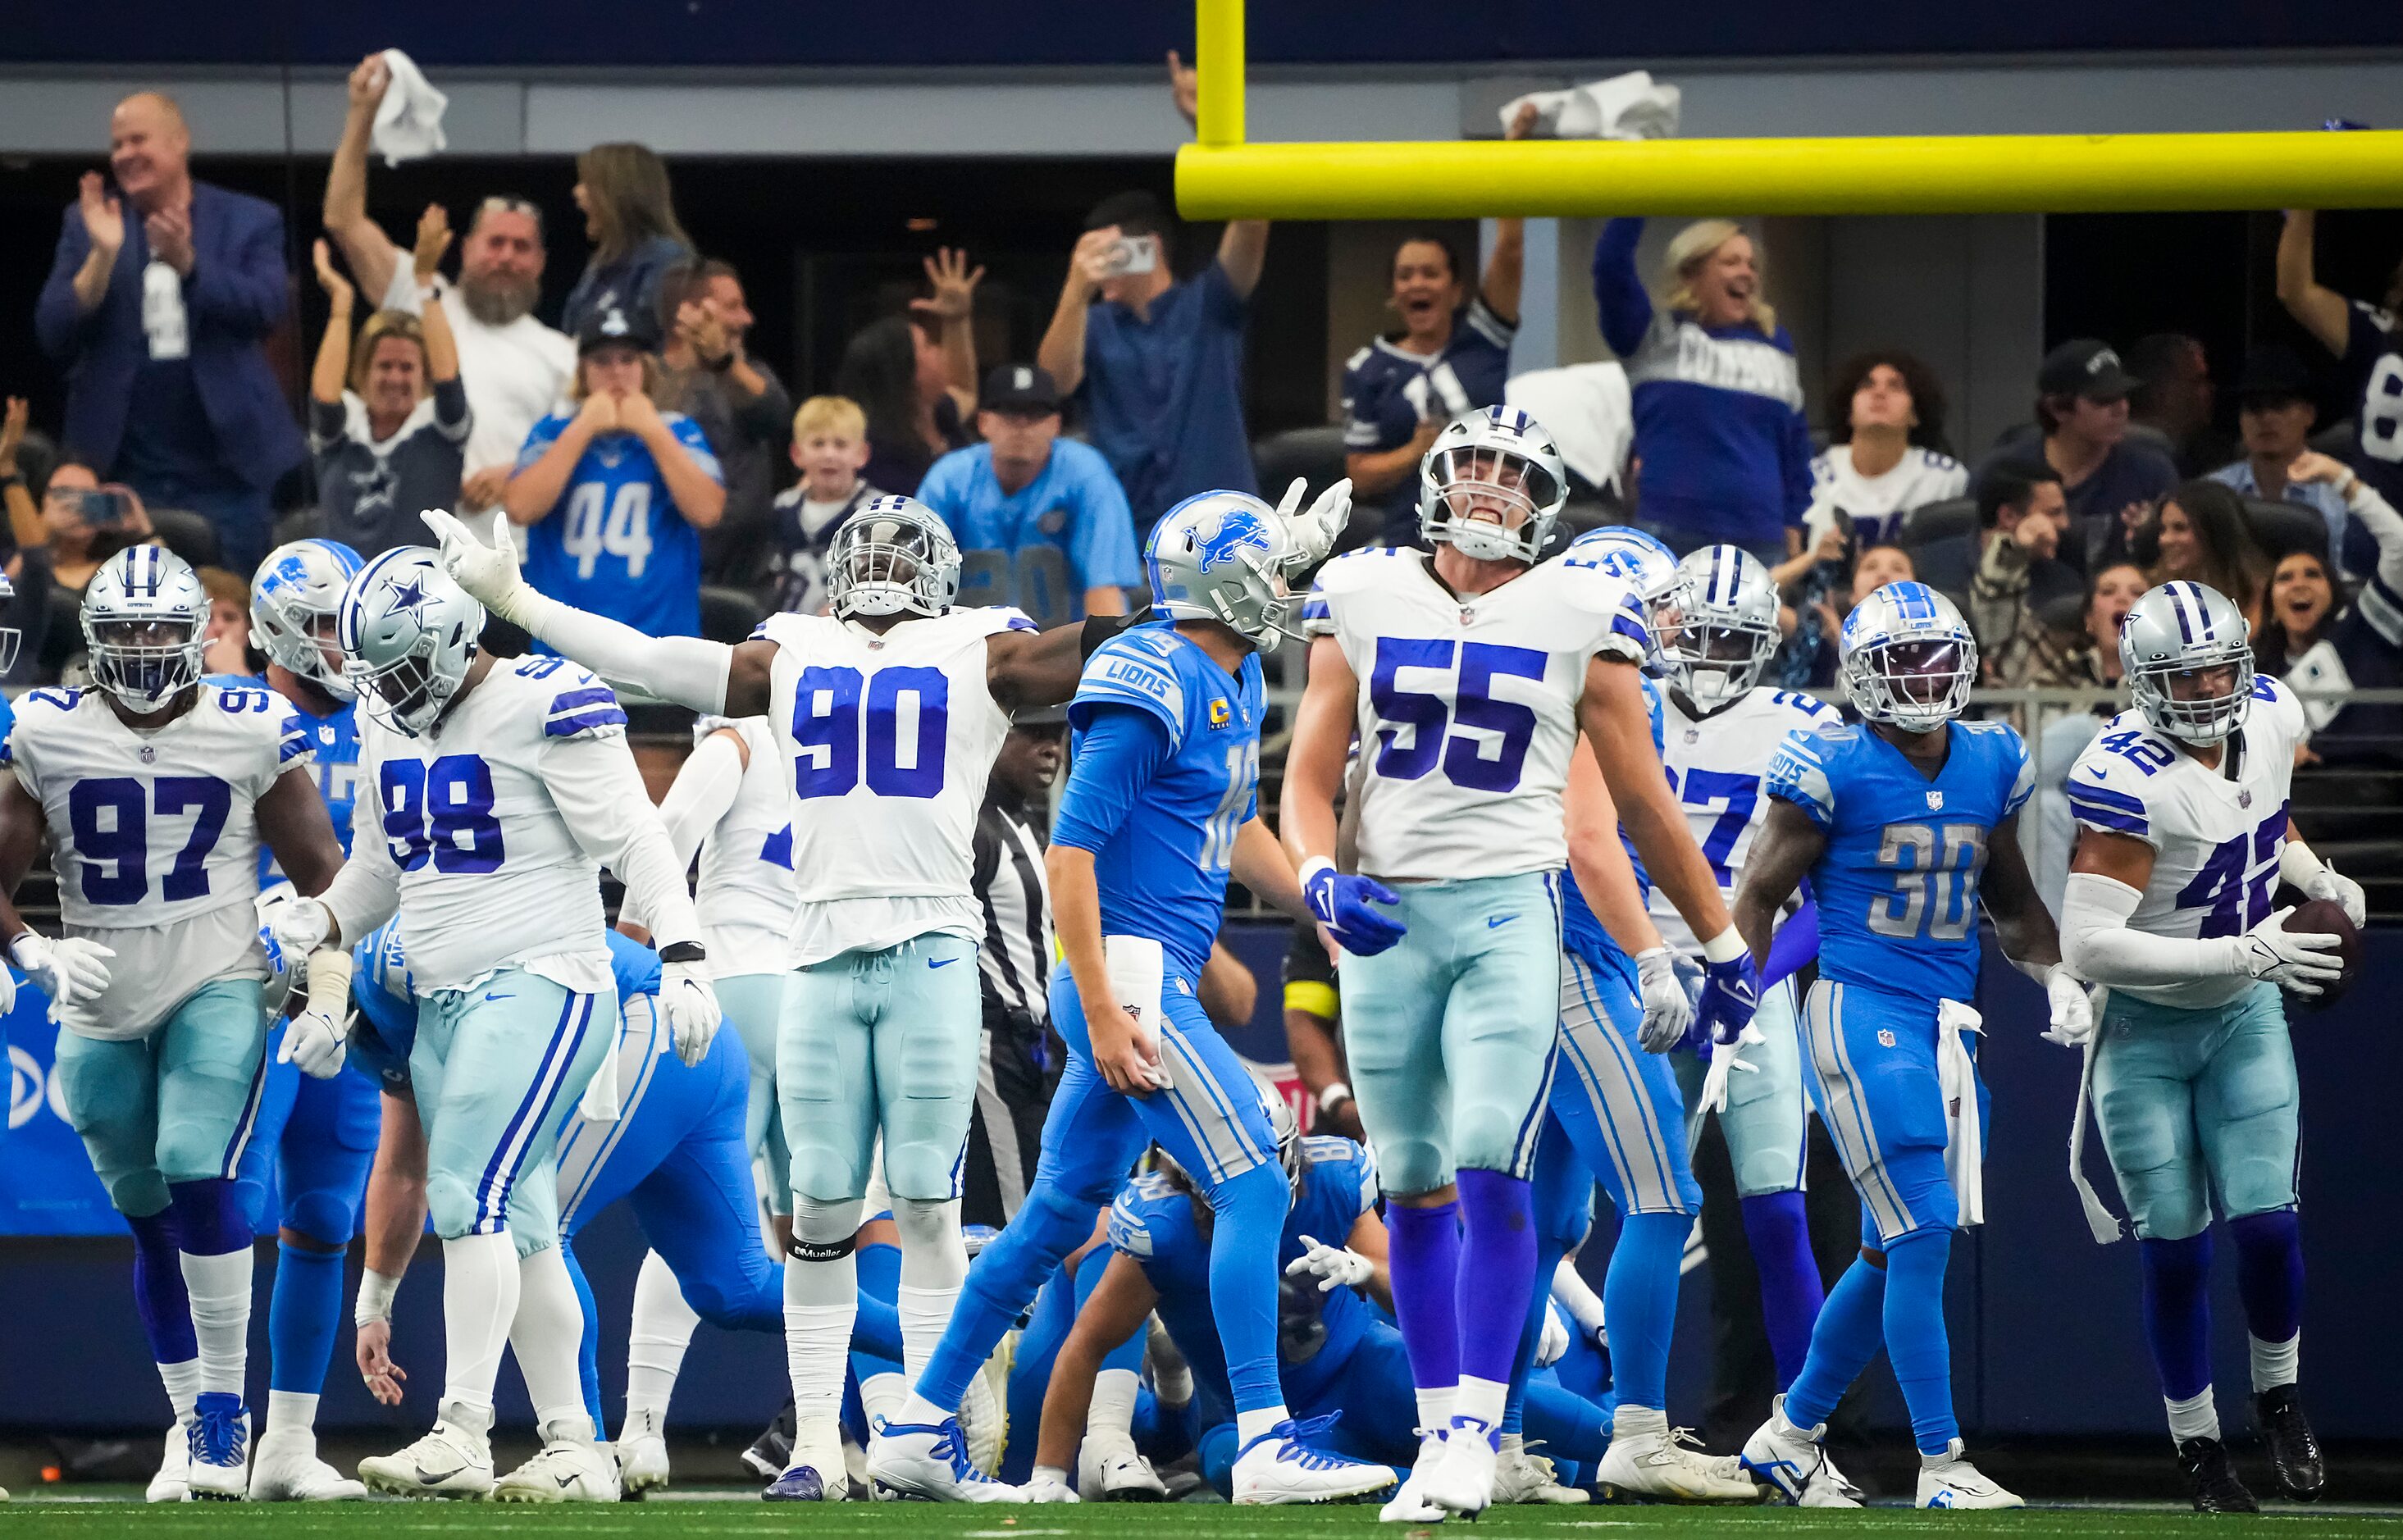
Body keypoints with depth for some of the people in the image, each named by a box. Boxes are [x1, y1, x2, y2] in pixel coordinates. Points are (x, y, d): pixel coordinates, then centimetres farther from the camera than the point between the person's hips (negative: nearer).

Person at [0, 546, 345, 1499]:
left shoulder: (248, 732, -5)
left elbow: (318, 870, 3)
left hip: (215, 992, -2)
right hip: (100, 1013, 2)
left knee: (197, 1180, -21)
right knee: (151, 1223, 9)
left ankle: (224, 1409, -11)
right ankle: (189, 1424, 22)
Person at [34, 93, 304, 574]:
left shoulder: (251, 222, 5)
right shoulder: (87, 224, 8)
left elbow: (267, 306, -11)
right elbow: (54, 337, -1)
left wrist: (187, 264, -25)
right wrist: (103, 256, -15)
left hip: (228, 475, -1)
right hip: (126, 475, 1)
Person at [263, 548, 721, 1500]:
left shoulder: (541, 710, -12)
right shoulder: (388, 727, 12)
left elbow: (633, 843, -14)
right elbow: (381, 867, 27)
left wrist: (682, 958, -20)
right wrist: (318, 933, 18)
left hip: (540, 987, -8)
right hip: (444, 1000, 8)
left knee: (470, 1200, -18)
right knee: (517, 1230, 6)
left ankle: (462, 1437, -20)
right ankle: (572, 1450, 10)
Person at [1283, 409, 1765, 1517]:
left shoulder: (1578, 619, 2)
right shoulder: (1363, 603, 7)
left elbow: (1643, 804, 8)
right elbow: (1310, 773, 6)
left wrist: (1722, 947, 12)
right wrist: (1320, 878, -14)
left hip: (1510, 909, -3)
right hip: (1386, 916, 3)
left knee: (1490, 1170, -16)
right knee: (1415, 1190, 7)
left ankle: (1479, 1428, -11)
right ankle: (1440, 1431, 16)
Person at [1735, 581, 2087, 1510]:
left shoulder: (1989, 766, 10)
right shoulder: (1834, 771, -8)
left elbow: (2010, 898, 23)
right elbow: (1759, 896, -2)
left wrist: (2056, 974, 7)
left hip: (1946, 1026, 7)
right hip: (1861, 1015, -7)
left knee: (1894, 1253, 11)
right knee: (1922, 1237, -13)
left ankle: (1790, 1434, 26)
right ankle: (1941, 1465, -11)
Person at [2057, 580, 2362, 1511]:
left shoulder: (2272, 718, -7)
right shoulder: (2128, 779, -29)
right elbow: (2088, 946, -33)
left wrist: (2318, 880, -2)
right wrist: (2242, 955, -33)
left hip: (2243, 1017, 4)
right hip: (2143, 1027, -4)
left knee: (2265, 1222, -6)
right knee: (2174, 1244, 1)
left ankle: (2277, 1395, 21)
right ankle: (2198, 1447, 17)